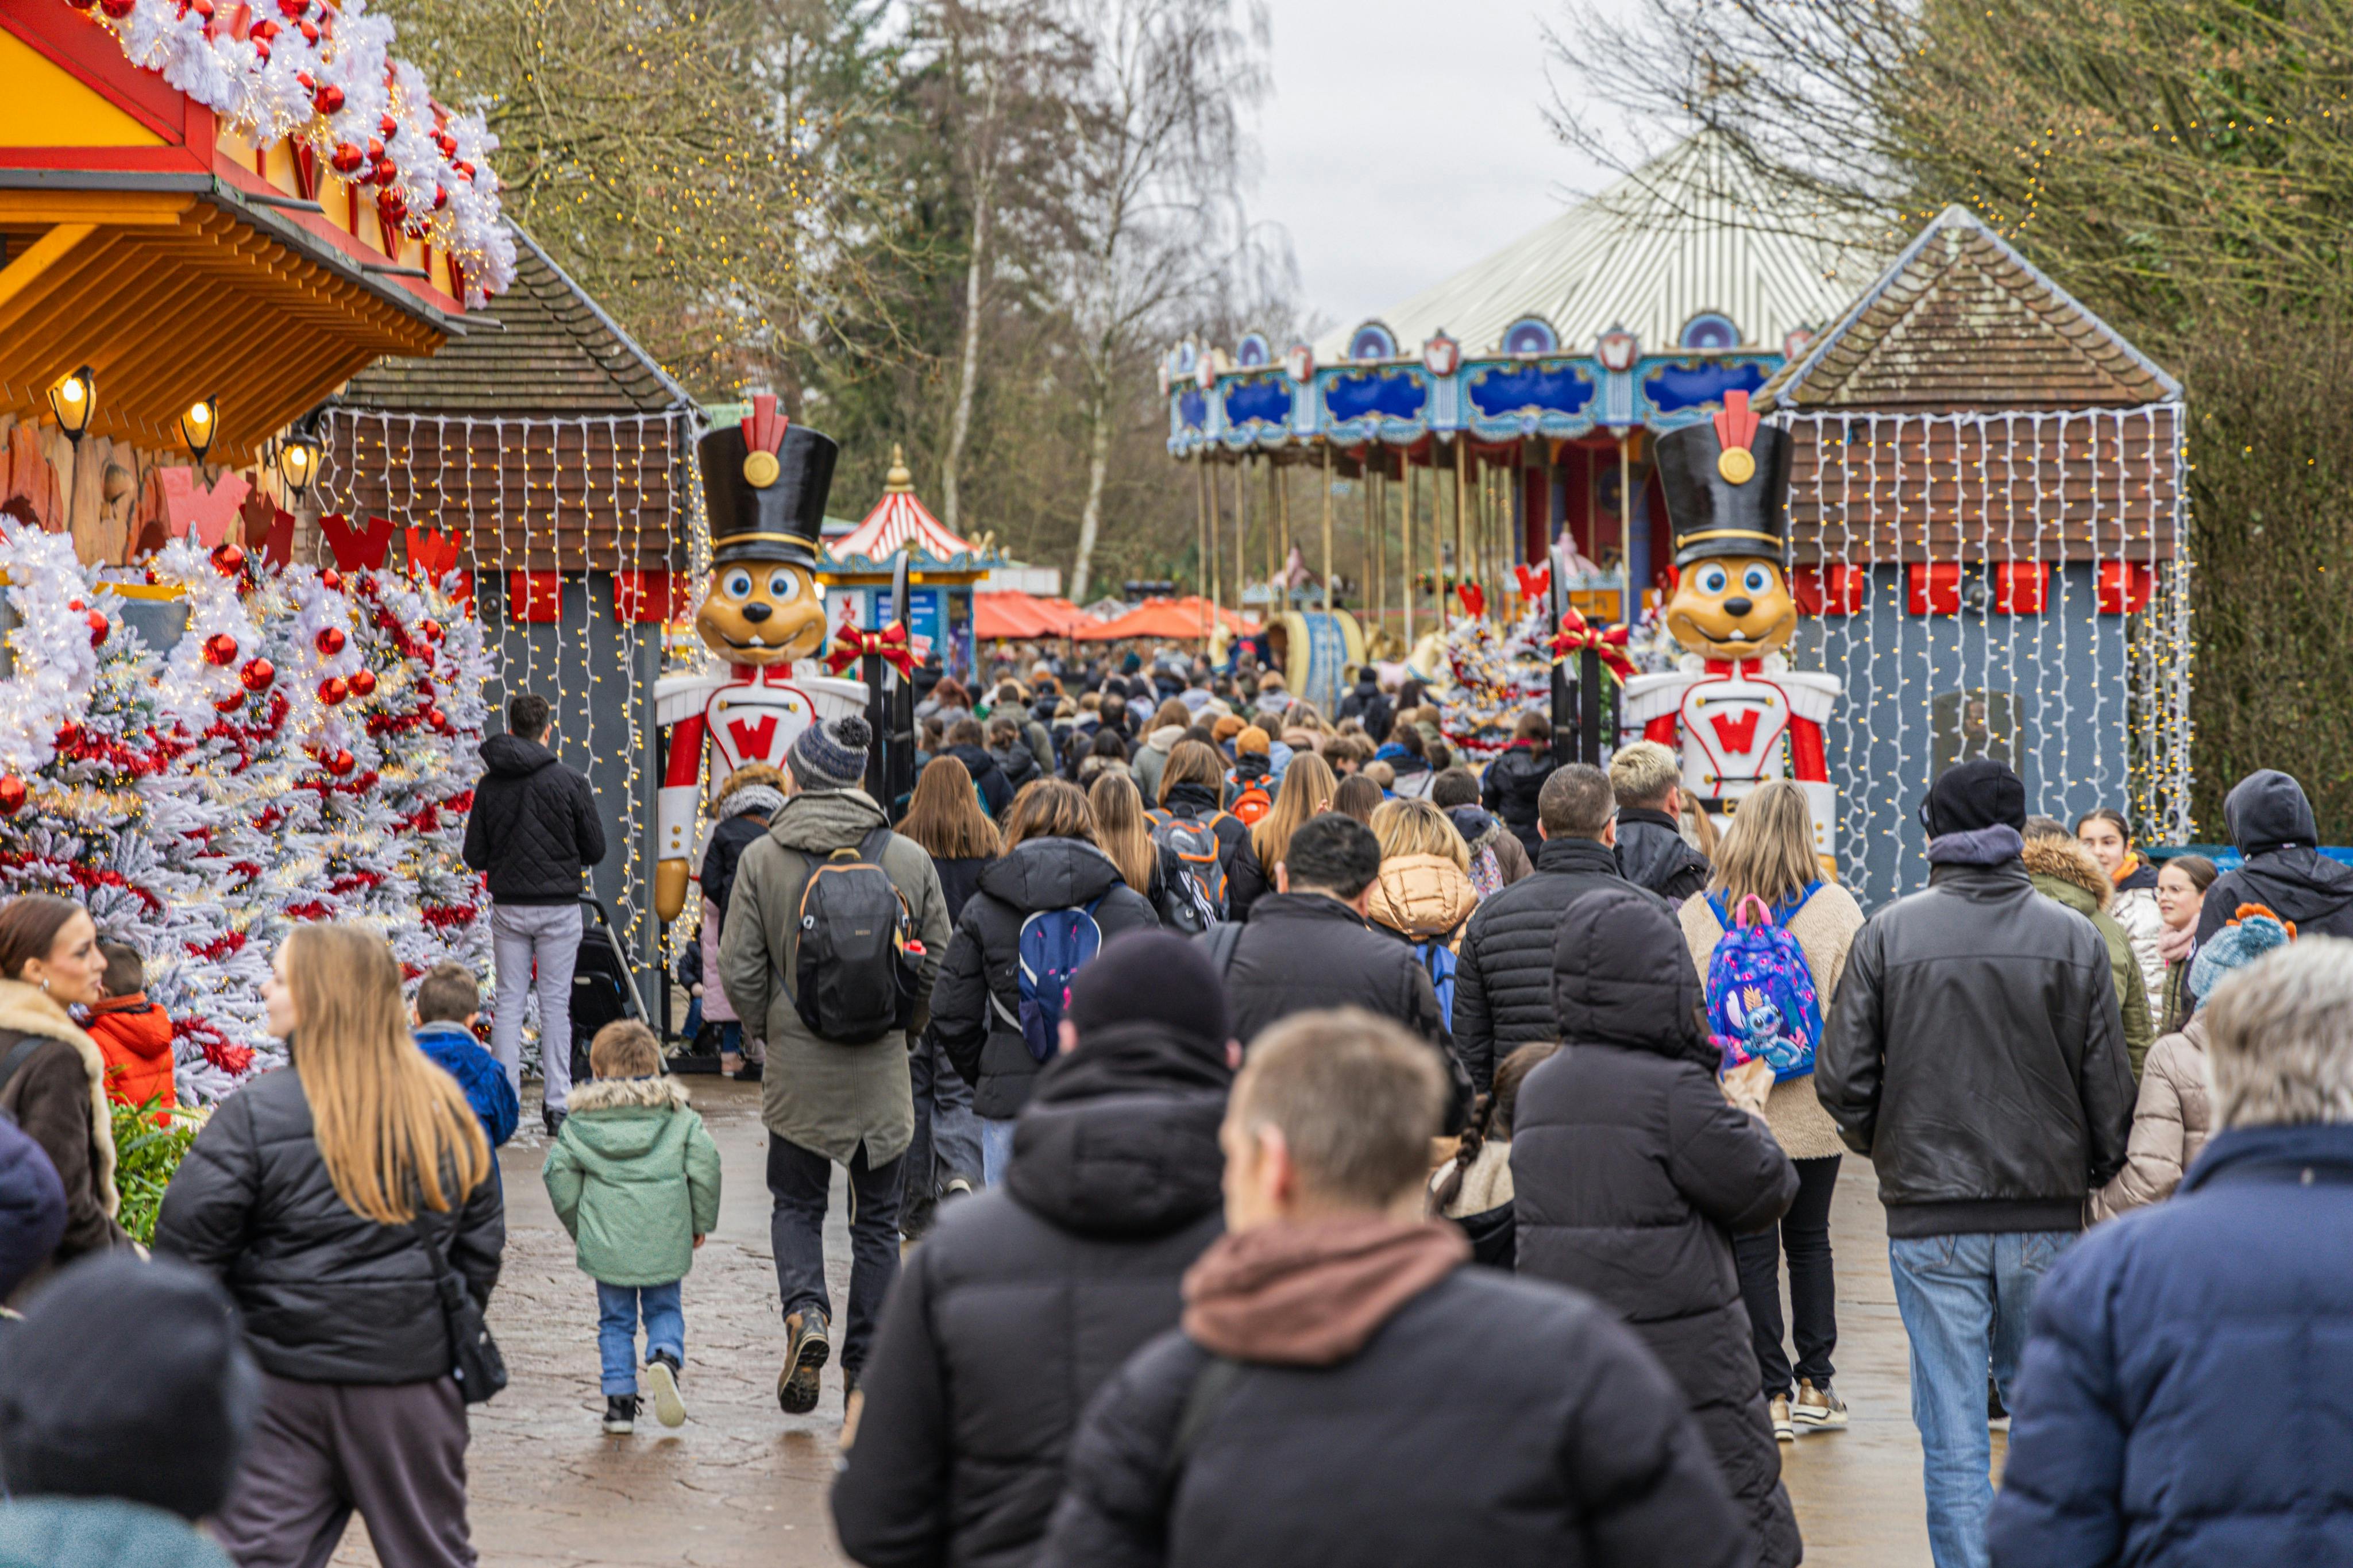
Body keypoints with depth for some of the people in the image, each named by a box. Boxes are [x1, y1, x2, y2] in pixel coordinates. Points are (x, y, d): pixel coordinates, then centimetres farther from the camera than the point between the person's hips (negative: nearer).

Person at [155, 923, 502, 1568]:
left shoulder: (255, 1114, -10)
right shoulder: (445, 1108, 4)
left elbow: (188, 1246, -9)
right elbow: (481, 1243, 12)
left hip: (286, 1379, -3)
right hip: (411, 1379, 3)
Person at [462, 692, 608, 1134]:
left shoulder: (490, 785, -1)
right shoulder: (570, 781, -8)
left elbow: (475, 857, 2)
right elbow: (595, 850, -3)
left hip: (507, 907, 2)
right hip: (558, 906, -2)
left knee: (509, 1001, 9)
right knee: (555, 1003, 3)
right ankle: (556, 1104, 3)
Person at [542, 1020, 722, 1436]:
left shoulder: (582, 1121, 2)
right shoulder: (678, 1115, 2)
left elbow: (558, 1173, 2)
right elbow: (705, 1163, -2)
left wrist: (577, 1227, 15)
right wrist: (701, 1222, 9)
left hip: (606, 1240, 0)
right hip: (665, 1237, 0)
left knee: (615, 1320, 12)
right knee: (664, 1309, 15)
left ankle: (620, 1402, 7)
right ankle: (666, 1356, -16)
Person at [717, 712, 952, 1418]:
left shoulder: (762, 859, -7)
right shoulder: (910, 859, -2)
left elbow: (740, 971, -6)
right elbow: (940, 963, 3)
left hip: (798, 1068, -1)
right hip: (883, 1069, 1)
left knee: (796, 1204, 16)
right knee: (876, 1219, 12)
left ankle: (805, 1313, -9)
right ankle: (867, 1372, 14)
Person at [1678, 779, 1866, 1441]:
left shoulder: (1694, 915, -4)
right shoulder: (1836, 909, -6)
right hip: (1812, 1110, 1)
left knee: (1751, 1249, 5)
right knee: (1810, 1240, 15)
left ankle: (1772, 1394, 5)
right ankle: (1814, 1385, 17)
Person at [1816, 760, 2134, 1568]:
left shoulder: (1887, 935, -4)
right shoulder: (2073, 938, -2)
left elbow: (1842, 1080, -4)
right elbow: (2109, 1086, 1)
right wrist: (2096, 1173, 18)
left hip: (1930, 1219, -1)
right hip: (2046, 1213, 1)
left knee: (1952, 1430, 2)